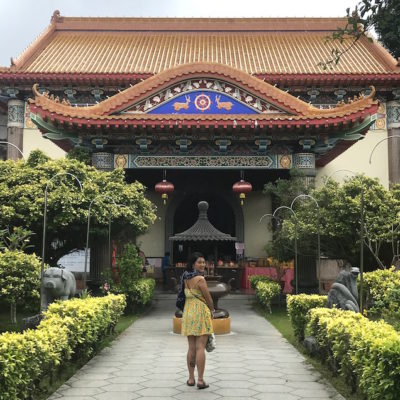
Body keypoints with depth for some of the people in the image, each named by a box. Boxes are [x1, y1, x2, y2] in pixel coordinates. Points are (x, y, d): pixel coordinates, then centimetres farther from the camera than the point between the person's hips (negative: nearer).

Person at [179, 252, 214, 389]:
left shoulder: (186, 278, 7)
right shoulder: (200, 279, -15)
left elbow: (188, 295, 11)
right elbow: (208, 298, -8)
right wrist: (212, 310, 11)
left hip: (188, 312, 7)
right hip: (201, 312, -7)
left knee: (191, 348, 11)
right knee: (200, 347, -3)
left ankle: (191, 379, 17)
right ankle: (200, 380, -1)